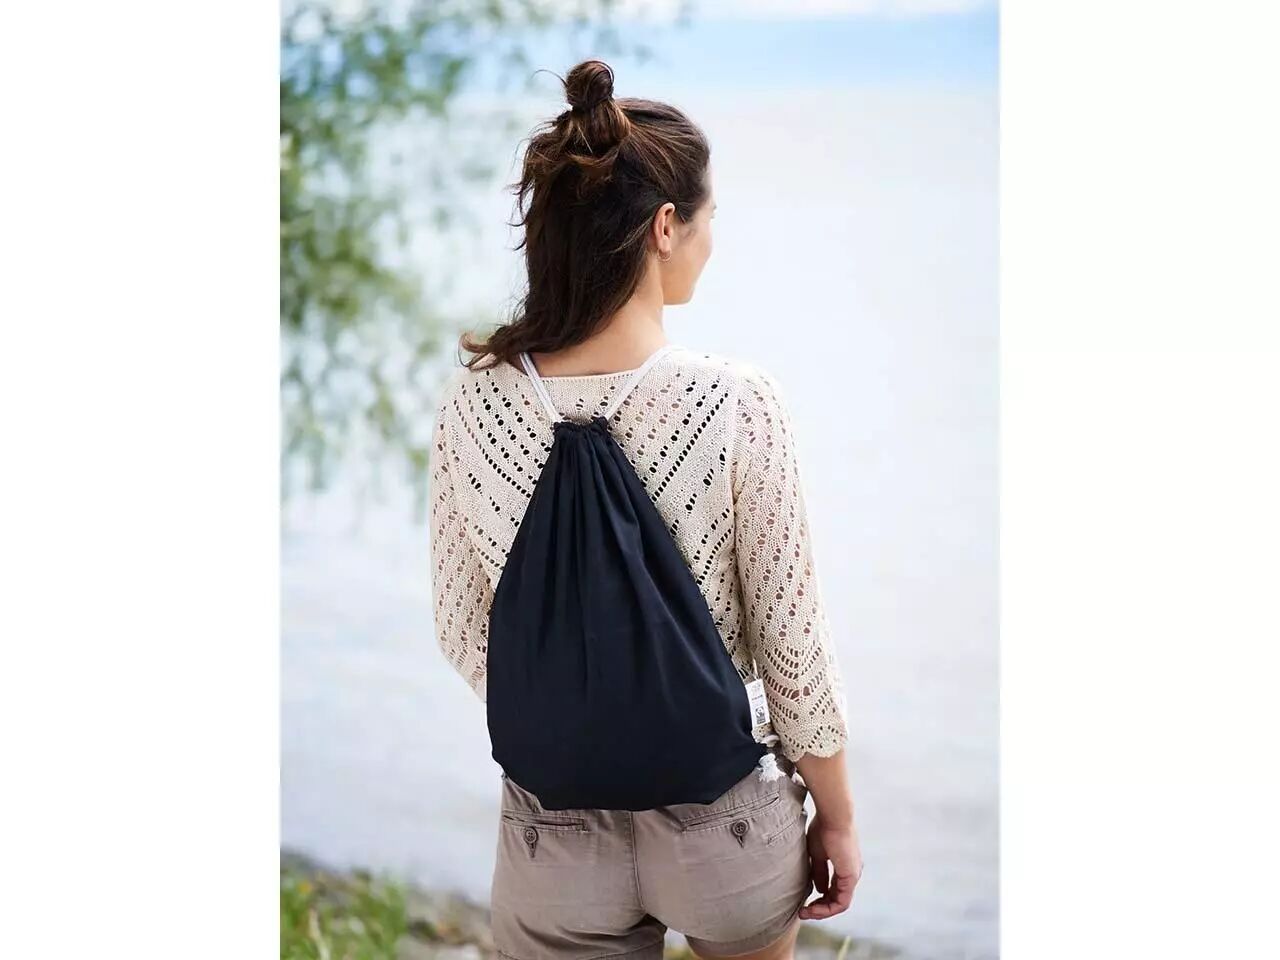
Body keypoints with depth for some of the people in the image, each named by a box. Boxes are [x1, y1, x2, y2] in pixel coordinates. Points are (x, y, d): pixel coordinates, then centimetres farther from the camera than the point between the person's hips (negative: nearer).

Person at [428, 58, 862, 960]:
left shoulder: (472, 408, -12)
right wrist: (837, 816, 2)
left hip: (555, 835, 2)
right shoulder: (736, 403, -20)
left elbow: (466, 635, -1)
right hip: (721, 822, -1)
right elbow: (793, 648, -13)